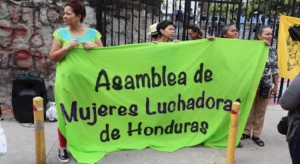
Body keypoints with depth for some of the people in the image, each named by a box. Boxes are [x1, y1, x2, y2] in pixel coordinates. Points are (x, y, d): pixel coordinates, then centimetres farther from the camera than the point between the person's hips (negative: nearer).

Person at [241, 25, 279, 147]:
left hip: (266, 86, 4)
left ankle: (256, 135, 21)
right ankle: (246, 132, 21)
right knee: (249, 110, 7)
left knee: (260, 112, 10)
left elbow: (275, 69, 10)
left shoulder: (273, 51, 7)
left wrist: (276, 86, 8)